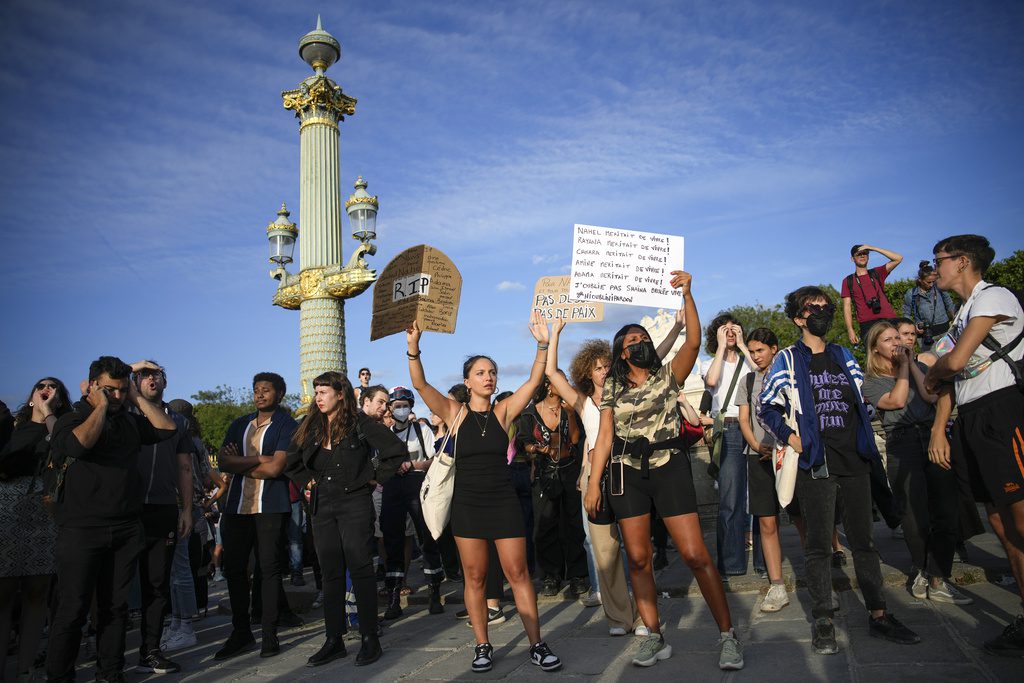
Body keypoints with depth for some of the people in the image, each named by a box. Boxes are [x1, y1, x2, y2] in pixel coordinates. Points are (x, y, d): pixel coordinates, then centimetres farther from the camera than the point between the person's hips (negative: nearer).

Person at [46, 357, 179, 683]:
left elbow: (167, 427, 5)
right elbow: (81, 442, -22)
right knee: (73, 608, -1)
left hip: (127, 530, 5)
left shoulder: (129, 420, 14)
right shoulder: (71, 419, -1)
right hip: (81, 530, -4)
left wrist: (137, 397, 5)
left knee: (115, 606, 10)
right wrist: (101, 405, -10)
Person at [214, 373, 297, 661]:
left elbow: (275, 468, -13)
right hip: (236, 505, 5)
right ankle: (240, 632, 20)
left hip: (270, 506, -5)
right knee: (233, 568, 7)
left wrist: (238, 464, -4)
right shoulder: (240, 425, 15)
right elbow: (222, 461, 2)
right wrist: (258, 458, -10)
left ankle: (269, 634, 9)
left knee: (269, 568, 0)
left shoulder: (287, 425, -2)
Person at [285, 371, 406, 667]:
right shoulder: (311, 427, 9)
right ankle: (334, 640, 17)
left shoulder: (360, 423, -7)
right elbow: (291, 461, 24)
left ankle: (370, 639, 7)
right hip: (322, 506, 5)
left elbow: (397, 449, -9)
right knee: (331, 573, 9)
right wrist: (307, 482, 12)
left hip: (354, 503, -5)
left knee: (360, 569, -2)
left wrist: (376, 477, -6)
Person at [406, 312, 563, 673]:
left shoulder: (503, 411, 2)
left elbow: (533, 381, -7)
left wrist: (543, 344, -19)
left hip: (503, 501, 0)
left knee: (517, 573, 2)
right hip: (467, 503, 0)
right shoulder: (455, 412, -1)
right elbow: (421, 385, -13)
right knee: (474, 577, 7)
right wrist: (413, 348, -28)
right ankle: (482, 646, 19)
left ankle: (537, 644, 10)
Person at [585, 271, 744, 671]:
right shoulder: (612, 388, 9)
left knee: (695, 554, -8)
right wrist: (594, 482, -2)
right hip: (627, 473, 2)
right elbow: (605, 437, 6)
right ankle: (655, 638, 15)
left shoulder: (668, 375, 6)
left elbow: (694, 341, -9)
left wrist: (686, 295, -16)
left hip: (669, 466, -2)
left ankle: (727, 635, 4)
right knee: (638, 558, 3)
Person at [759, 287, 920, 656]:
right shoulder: (788, 359, 3)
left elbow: (864, 398, 22)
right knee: (819, 544, 0)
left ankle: (878, 615, 18)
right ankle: (823, 621, 9)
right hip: (816, 462, -4)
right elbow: (766, 405, 3)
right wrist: (789, 436, -7)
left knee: (863, 540, 10)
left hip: (855, 459, 4)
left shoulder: (843, 355, 16)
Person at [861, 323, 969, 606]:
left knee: (945, 513, -5)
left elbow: (932, 396, 1)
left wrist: (912, 363, 3)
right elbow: (897, 401, -9)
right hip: (903, 448, -3)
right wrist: (903, 366, 0)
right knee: (916, 518, -4)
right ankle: (923, 570, 20)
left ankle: (937, 581, 2)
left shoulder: (920, 367, 19)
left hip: (935, 441, 3)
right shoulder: (871, 383, 9)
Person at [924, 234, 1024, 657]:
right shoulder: (963, 314, 23)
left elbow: (955, 360, -15)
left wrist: (931, 372, 7)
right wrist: (938, 431, 13)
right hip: (970, 421, 9)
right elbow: (952, 377, 20)